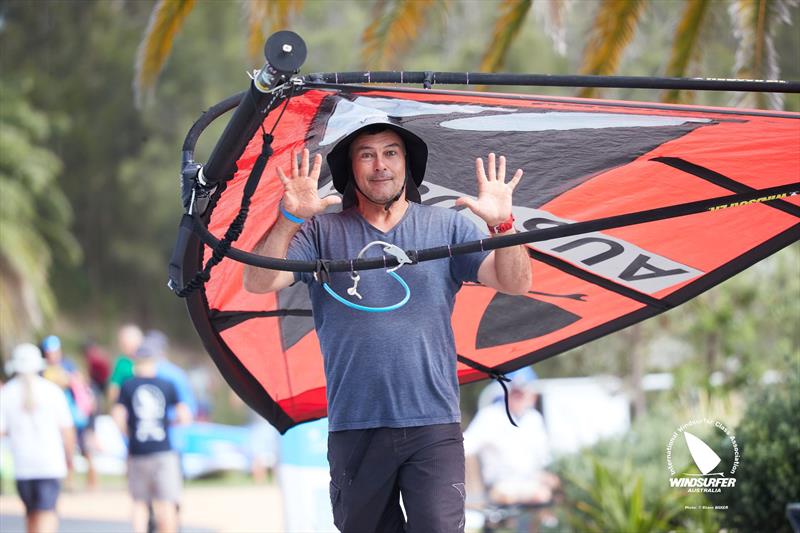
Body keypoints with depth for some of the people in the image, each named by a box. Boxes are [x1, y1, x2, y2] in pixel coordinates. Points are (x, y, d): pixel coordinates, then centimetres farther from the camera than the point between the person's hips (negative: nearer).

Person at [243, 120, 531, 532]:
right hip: (354, 431, 1)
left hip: (433, 426, -1)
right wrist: (289, 220, -23)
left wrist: (502, 225, -20)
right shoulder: (323, 234, 6)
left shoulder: (447, 228, 8)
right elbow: (258, 283, -6)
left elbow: (515, 284, -1)